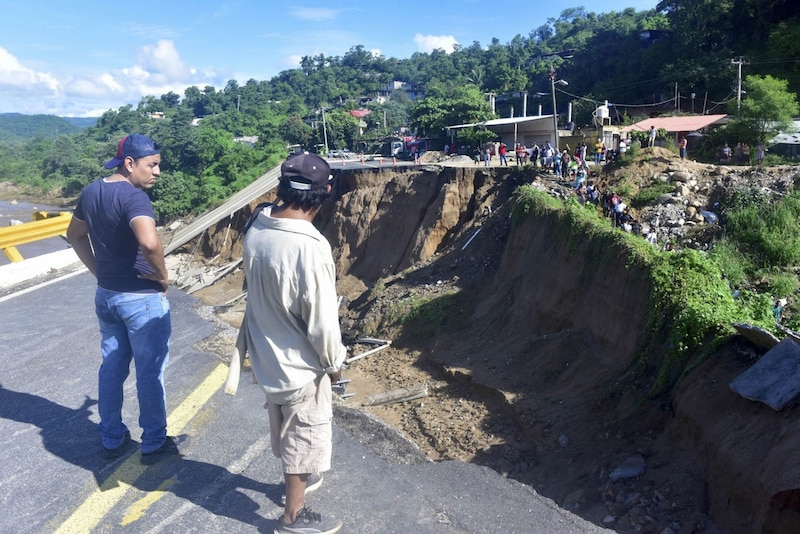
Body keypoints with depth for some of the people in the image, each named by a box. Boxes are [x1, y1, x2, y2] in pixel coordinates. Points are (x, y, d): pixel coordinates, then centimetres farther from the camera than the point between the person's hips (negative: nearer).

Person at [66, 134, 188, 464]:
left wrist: (97, 271, 18)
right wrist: (163, 276, -22)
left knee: (111, 367, 18)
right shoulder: (133, 196, -22)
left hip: (105, 295, 8)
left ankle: (112, 440, 32)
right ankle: (154, 444, 21)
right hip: (142, 298, -8)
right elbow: (149, 242, -39)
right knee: (150, 373, 6)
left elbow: (75, 234, 21)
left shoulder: (91, 192, 6)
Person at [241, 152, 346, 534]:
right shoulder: (310, 248, -31)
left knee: (285, 430, 28)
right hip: (299, 364, -7)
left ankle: (298, 476, 53)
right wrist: (333, 362, -8)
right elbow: (321, 320, -23)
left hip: (266, 355, 7)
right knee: (304, 436, 14)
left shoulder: (255, 231, -8)